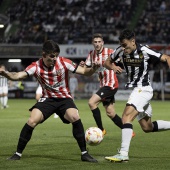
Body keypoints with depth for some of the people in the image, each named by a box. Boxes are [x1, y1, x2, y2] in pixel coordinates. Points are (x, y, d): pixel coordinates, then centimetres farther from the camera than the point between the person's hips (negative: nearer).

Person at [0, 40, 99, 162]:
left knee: (75, 118, -27)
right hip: (47, 99, 1)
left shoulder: (64, 63, -14)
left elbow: (84, 72, -11)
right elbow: (18, 76, -24)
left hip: (64, 98, -1)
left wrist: (93, 69, -34)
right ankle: (18, 154, -1)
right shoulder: (36, 66, -13)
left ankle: (84, 153, -13)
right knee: (31, 122, -18)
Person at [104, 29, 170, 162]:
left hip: (143, 89, -7)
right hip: (135, 89, 7)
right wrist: (113, 67, -12)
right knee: (147, 127, 14)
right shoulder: (120, 51, -3)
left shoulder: (144, 51, -17)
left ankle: (123, 154, -31)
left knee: (126, 116, -25)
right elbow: (107, 62, 10)